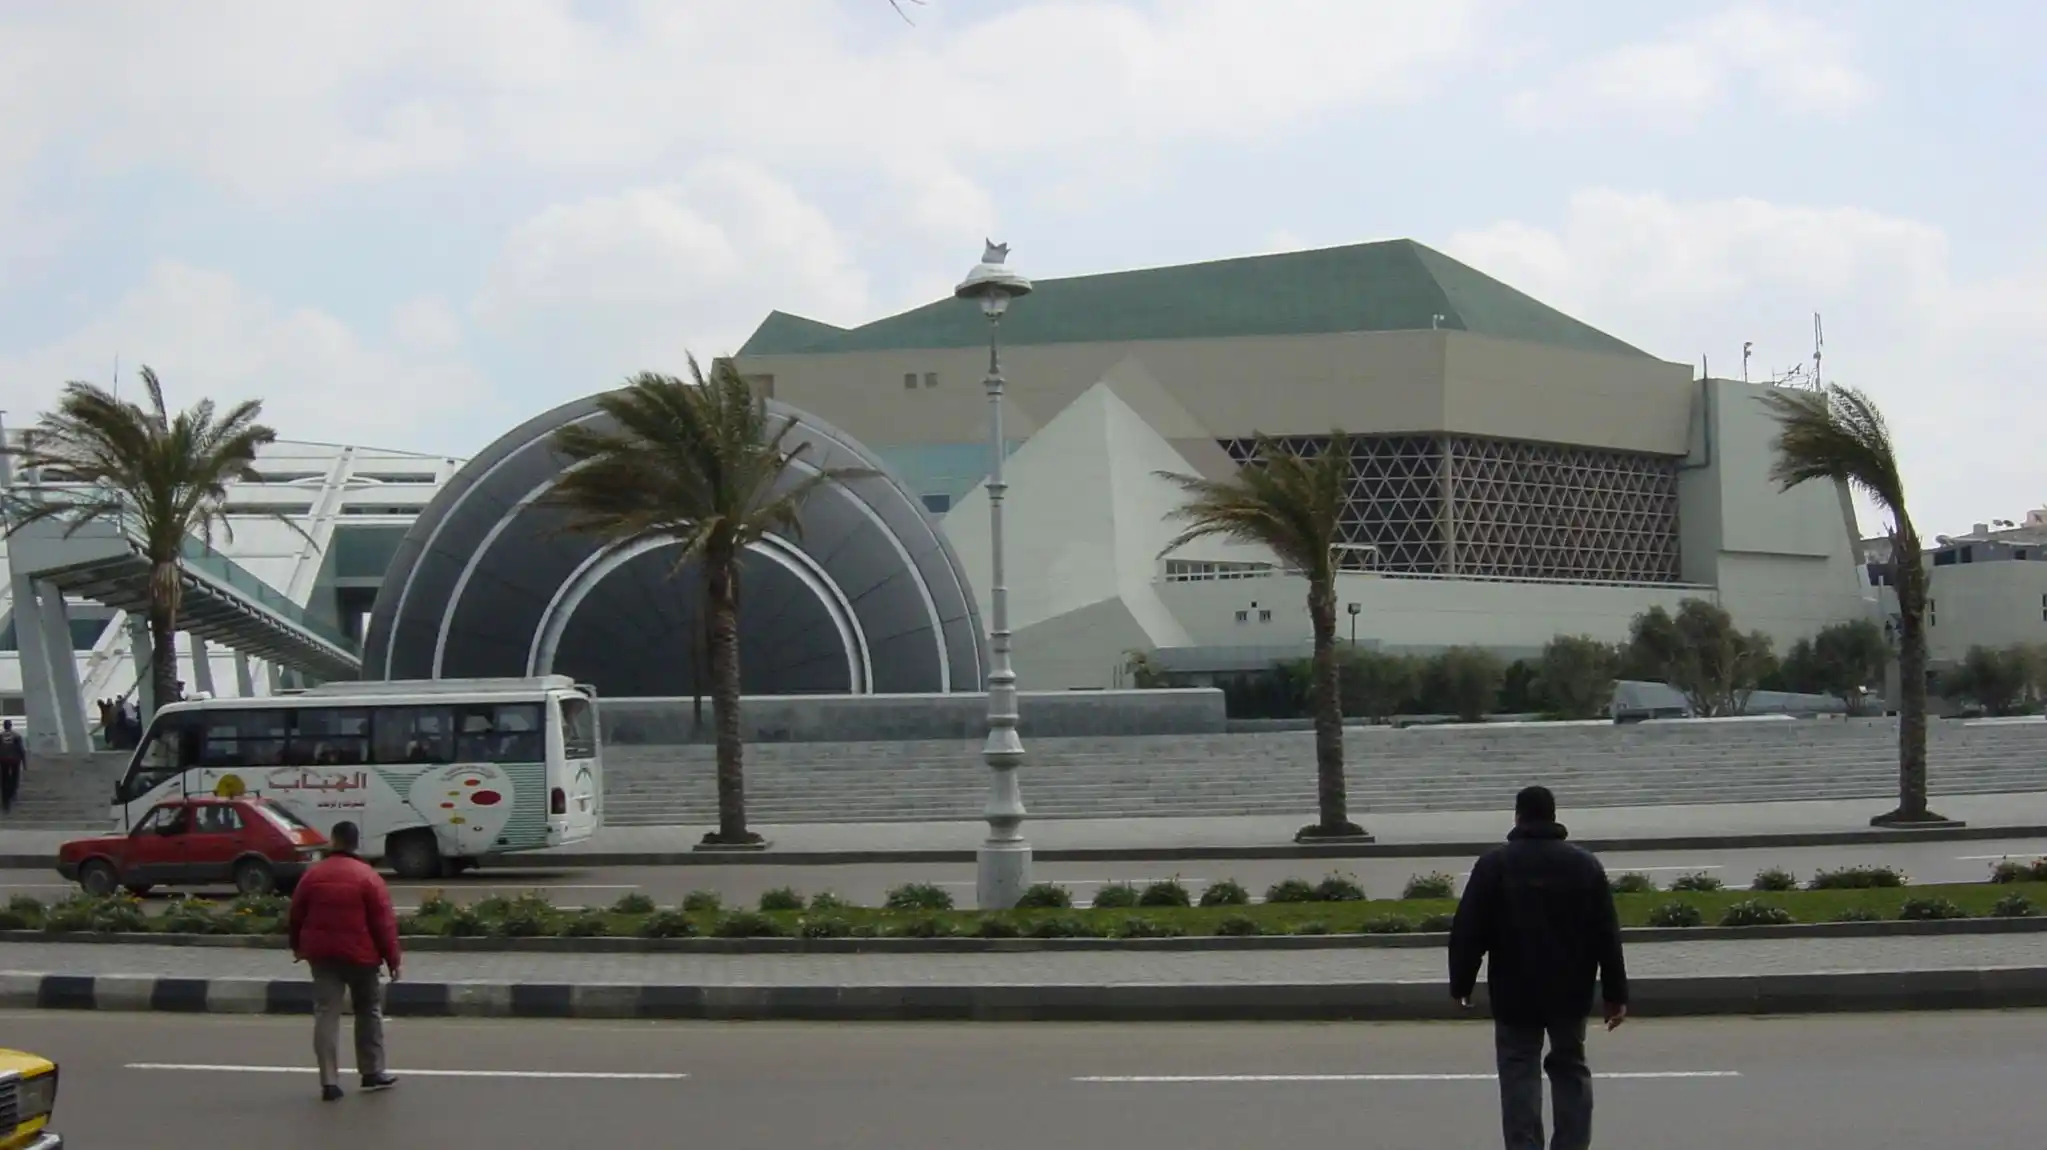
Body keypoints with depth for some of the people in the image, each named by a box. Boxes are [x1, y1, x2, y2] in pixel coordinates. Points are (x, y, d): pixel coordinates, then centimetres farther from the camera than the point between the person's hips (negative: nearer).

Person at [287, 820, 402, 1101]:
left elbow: (296, 915, 10)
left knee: (326, 1014, 2)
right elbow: (383, 922, -9)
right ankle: (372, 1073, 21)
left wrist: (298, 946, 28)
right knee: (368, 1011, 15)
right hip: (359, 953, -2)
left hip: (321, 953, 2)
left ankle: (329, 1081, -5)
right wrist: (393, 959, -2)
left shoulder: (313, 875, 2)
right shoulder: (367, 877, -9)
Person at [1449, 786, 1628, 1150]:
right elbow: (1607, 936, 1)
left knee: (1520, 1074, 2)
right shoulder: (1585, 865, 2)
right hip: (1570, 992, 3)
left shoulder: (1494, 864, -6)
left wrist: (1461, 984, 3)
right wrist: (1616, 993, 5)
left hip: (1515, 994, -3)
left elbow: (1467, 932, -7)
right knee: (1571, 1070, 15)